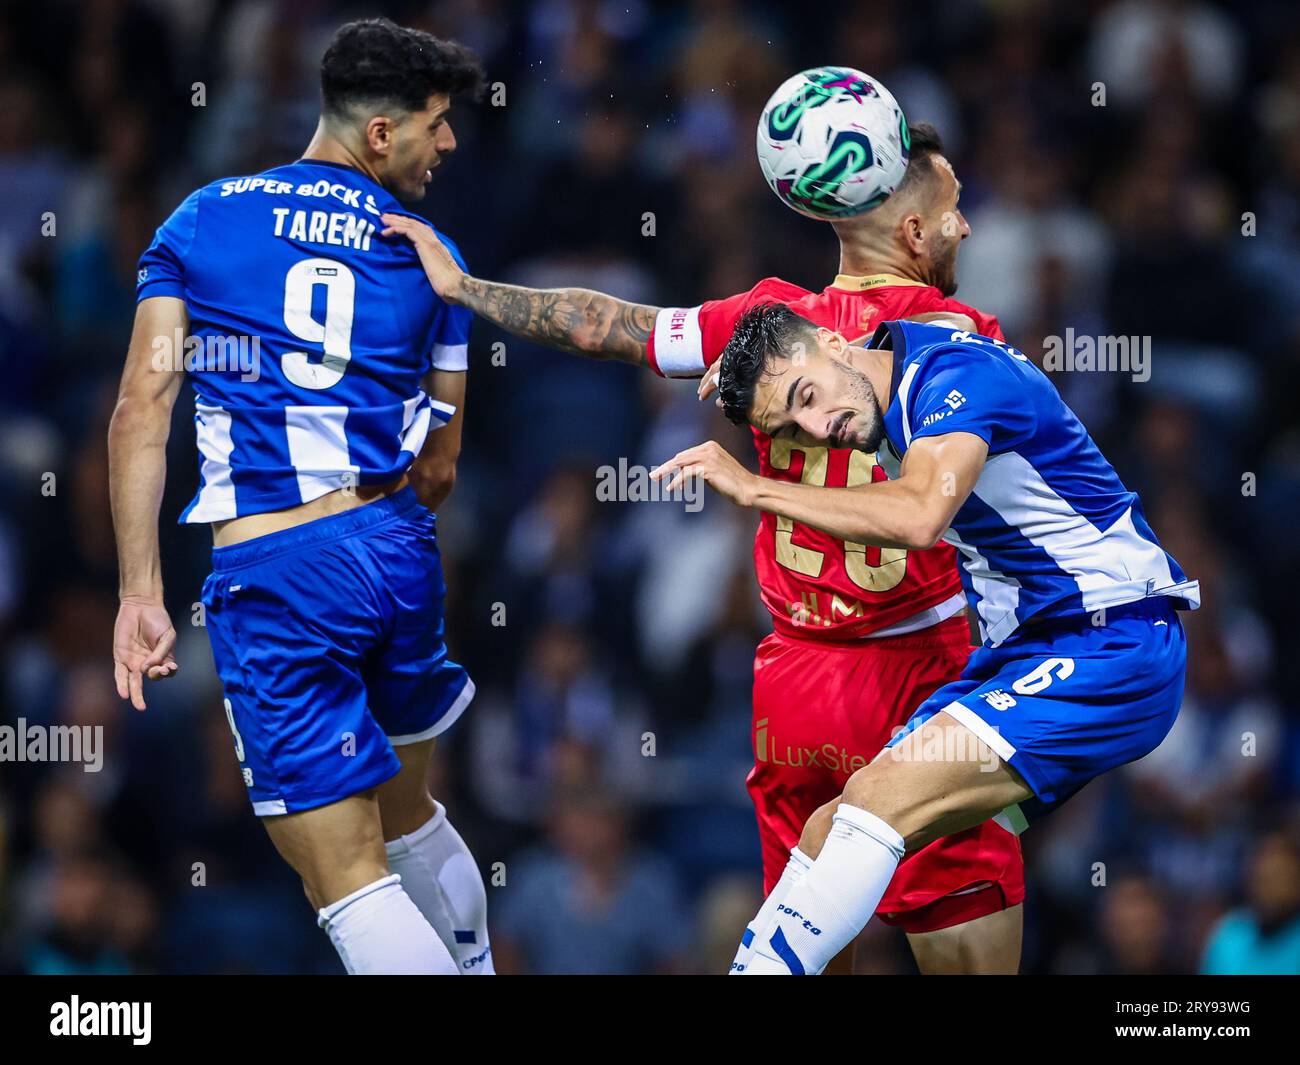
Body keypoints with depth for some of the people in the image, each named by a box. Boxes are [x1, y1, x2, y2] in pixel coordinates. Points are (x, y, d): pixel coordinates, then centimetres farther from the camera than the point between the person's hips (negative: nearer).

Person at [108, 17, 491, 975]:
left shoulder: (200, 223, 6)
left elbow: (142, 410, -3)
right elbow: (439, 470, 14)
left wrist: (139, 593, -4)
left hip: (270, 573, -3)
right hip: (400, 554, 4)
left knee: (348, 878, -3)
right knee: (408, 815, 28)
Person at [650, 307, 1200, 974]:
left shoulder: (958, 370, -17)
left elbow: (920, 517, -34)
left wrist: (754, 488, -27)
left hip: (1114, 649, -10)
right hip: (1019, 653, 10)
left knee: (878, 795, -25)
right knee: (829, 834, 1)